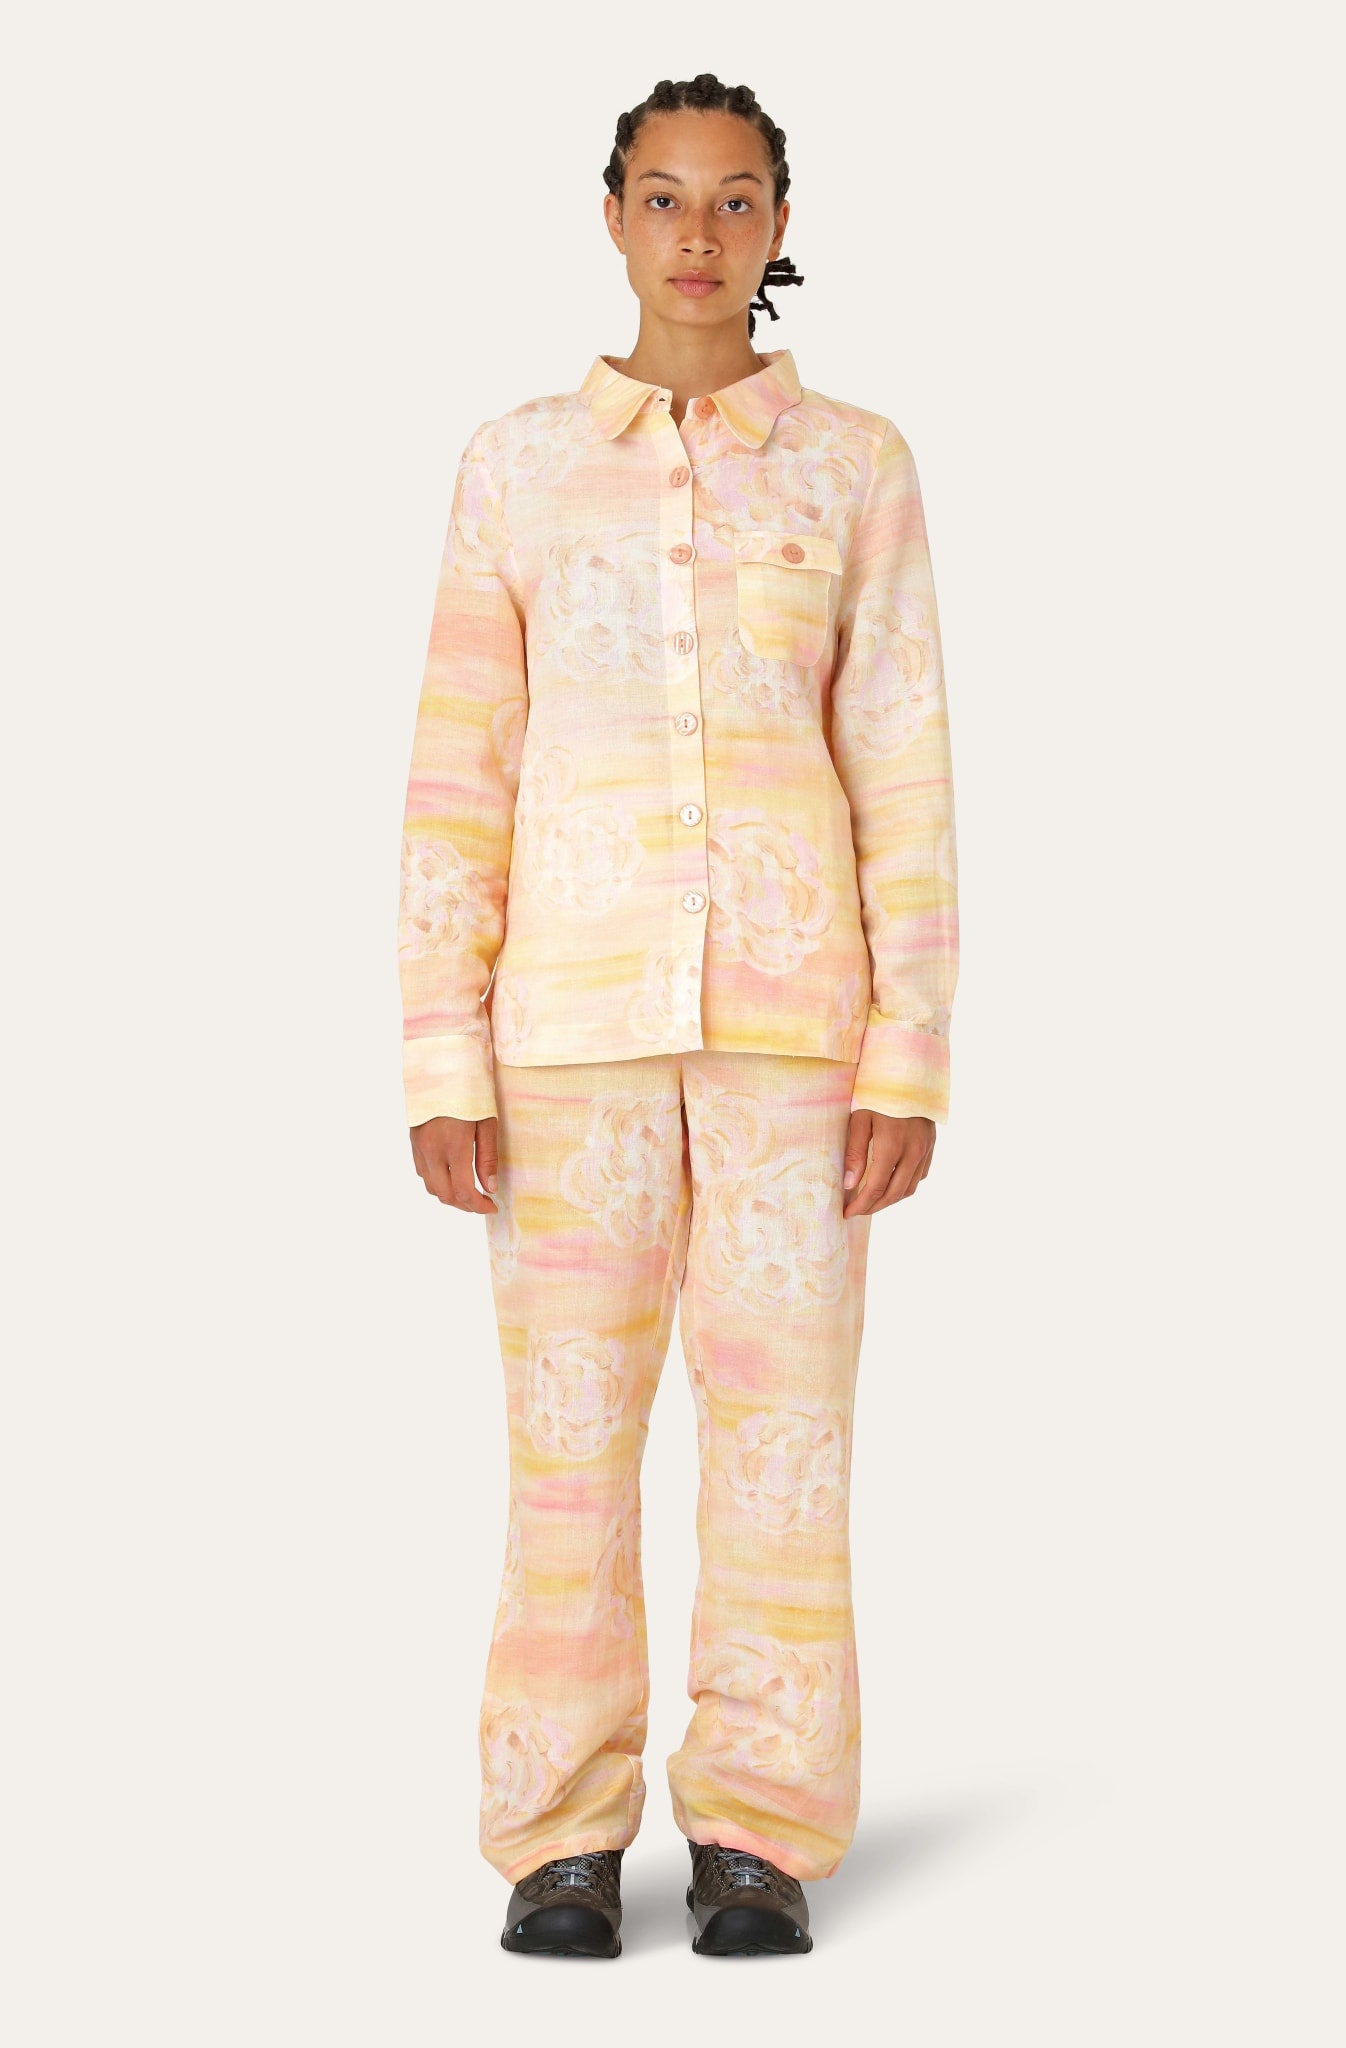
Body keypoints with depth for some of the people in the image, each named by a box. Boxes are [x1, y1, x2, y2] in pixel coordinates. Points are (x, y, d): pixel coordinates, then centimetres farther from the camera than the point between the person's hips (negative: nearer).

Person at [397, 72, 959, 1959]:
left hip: (795, 1004, 0)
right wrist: (443, 1059, -4)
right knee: (570, 1427, 0)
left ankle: (759, 1836, 8)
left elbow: (905, 778, 3)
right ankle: (563, 1840, 9)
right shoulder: (517, 466, 6)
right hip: (574, 1006, 0)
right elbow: (457, 775, 4)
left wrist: (911, 1056, -4)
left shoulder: (856, 466, 6)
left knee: (782, 1417, -1)